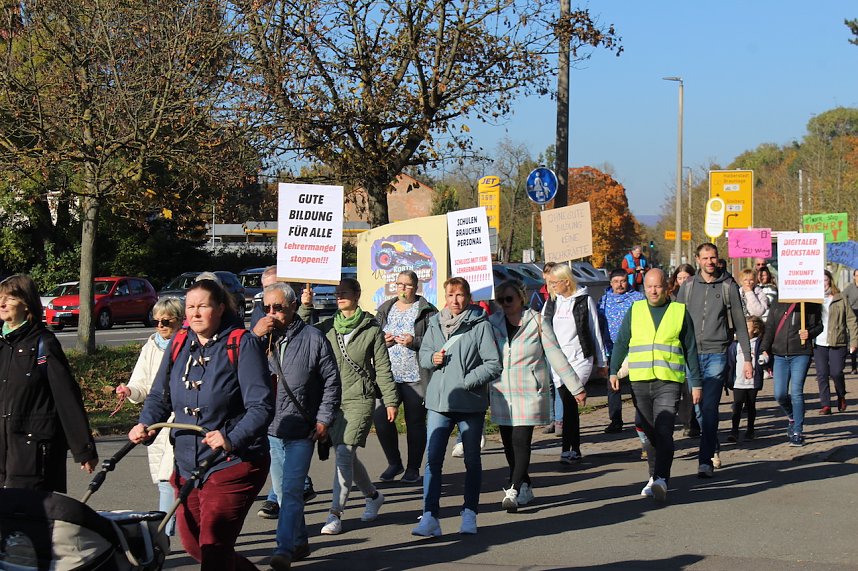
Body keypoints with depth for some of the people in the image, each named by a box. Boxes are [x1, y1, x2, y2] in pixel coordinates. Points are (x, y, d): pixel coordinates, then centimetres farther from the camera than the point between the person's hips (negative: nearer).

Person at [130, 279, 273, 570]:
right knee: (191, 543, 17)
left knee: (213, 547, -10)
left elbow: (261, 406, -16)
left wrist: (232, 439, -32)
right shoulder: (178, 344, 7)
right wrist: (145, 424, -8)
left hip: (233, 463, -7)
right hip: (187, 464, 7)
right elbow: (159, 395, 13)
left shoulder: (242, 344, -11)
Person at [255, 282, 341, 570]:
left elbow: (332, 381, 1)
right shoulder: (261, 337, 7)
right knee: (283, 492, 13)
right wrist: (253, 337, -14)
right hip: (270, 430, 5)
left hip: (302, 430, -5)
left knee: (291, 491, -12)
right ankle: (299, 542, 27)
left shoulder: (313, 338, -2)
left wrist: (324, 419, -4)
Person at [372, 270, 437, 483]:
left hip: (416, 378, -4)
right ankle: (394, 463, 13)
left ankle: (413, 468, 15)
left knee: (415, 422, 1)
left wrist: (414, 342, -19)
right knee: (380, 417, -5)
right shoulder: (384, 310, 15)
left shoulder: (427, 312, 0)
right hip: (388, 376, 4)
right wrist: (382, 340, -2)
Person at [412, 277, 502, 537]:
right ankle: (430, 517, -5)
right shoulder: (435, 323, 7)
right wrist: (432, 358, -3)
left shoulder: (480, 325, -6)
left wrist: (467, 382, -16)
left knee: (472, 461, 10)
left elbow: (493, 365, -9)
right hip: (438, 402, 3)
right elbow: (423, 353, 19)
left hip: (471, 403, -3)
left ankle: (469, 515, 23)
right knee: (433, 460, -6)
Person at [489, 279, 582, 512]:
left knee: (521, 442, -13)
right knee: (509, 443, 6)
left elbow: (555, 354, 0)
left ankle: (513, 491, -15)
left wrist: (576, 385, -1)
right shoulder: (493, 323, 8)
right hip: (501, 392, 4)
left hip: (529, 392, -4)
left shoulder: (537, 321, -1)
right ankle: (525, 487, 21)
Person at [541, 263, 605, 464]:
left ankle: (567, 448, -14)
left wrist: (601, 361, 9)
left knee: (570, 402, -15)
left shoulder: (585, 301, 1)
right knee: (569, 403, 3)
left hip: (580, 358, -4)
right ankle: (575, 449, 10)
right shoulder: (551, 303, 12)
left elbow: (595, 332, 6)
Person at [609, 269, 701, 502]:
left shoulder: (680, 312, 6)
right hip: (640, 381, 3)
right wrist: (613, 371, 4)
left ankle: (661, 479, -23)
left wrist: (696, 383, 9)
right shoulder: (635, 311, 11)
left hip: (669, 381, -3)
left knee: (664, 431, -15)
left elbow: (690, 350, 10)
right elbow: (621, 343, 15)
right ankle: (654, 477, 20)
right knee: (649, 432, 9)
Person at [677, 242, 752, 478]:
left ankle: (706, 461, -11)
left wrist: (747, 358, 1)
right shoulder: (688, 287, 8)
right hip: (692, 354, 3)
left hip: (717, 354, -3)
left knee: (709, 407, -12)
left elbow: (740, 324, 4)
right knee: (698, 408, 9)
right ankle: (714, 447, 31)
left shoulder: (728, 286, 2)